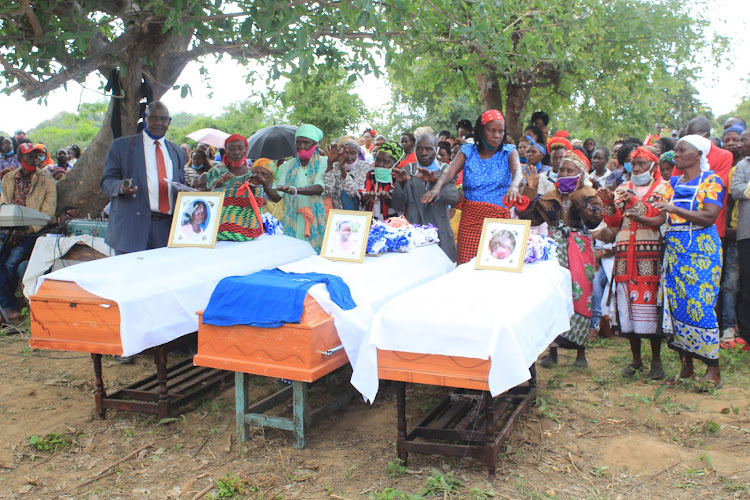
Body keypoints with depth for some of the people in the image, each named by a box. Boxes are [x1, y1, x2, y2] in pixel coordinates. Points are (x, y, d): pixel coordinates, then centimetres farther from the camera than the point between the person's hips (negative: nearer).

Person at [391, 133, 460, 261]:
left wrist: (436, 180, -26)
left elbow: (454, 199, -11)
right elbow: (396, 206, 1)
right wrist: (401, 183, -17)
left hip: (440, 235, 0)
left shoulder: (445, 170, 4)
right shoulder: (406, 171, 6)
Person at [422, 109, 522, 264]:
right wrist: (436, 188, -28)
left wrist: (514, 186, -38)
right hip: (470, 217, 1)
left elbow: (517, 171, -14)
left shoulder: (509, 152, 6)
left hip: (498, 217, -1)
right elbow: (449, 173, -6)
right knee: (466, 264, -5)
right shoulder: (468, 152, 8)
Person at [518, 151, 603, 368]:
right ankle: (553, 350, 7)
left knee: (580, 295, -3)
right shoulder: (549, 198, 13)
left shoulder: (590, 196, 5)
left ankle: (580, 351, 9)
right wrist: (530, 191, -2)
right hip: (554, 252, 2)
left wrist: (576, 195, -15)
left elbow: (594, 219, -14)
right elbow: (528, 217, 5)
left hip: (580, 253, -2)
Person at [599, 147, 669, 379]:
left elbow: (663, 218, -7)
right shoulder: (623, 188, 18)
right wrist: (608, 203, -7)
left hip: (651, 253, -3)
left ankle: (656, 360, 4)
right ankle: (636, 358, 13)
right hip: (625, 252, 4)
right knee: (628, 301, 2)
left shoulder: (663, 188, 7)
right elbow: (614, 222, 10)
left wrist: (641, 218, -24)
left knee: (650, 301, -6)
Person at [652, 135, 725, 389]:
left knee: (700, 305, -9)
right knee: (676, 304, 2)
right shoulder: (674, 183, 17)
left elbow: (709, 217, -13)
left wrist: (675, 209, -21)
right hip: (674, 250, 6)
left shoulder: (711, 180, 0)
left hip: (701, 251, -6)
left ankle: (713, 368, -1)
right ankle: (686, 365, 11)